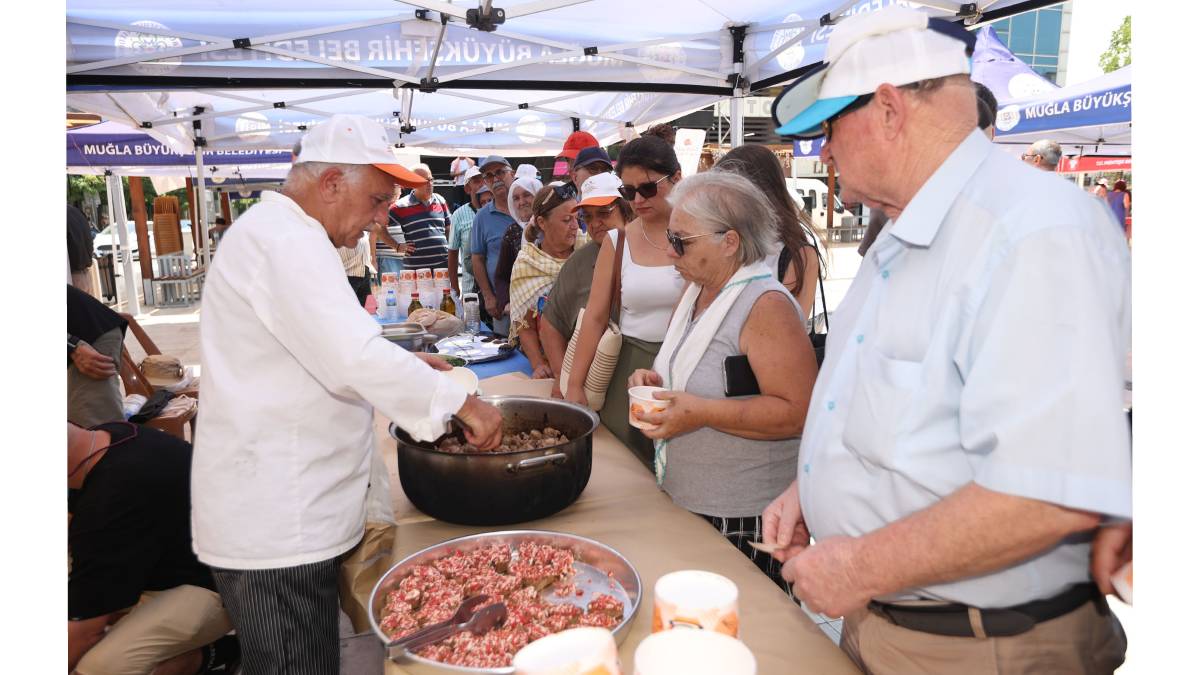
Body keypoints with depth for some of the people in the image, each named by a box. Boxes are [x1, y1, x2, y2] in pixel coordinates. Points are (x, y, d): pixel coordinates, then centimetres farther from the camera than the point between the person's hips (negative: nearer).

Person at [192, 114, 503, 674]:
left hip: (280, 513, 10)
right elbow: (356, 359, -29)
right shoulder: (286, 239, -18)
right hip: (277, 528, -10)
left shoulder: (277, 232, 17)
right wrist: (462, 403, -18)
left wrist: (401, 364, 16)